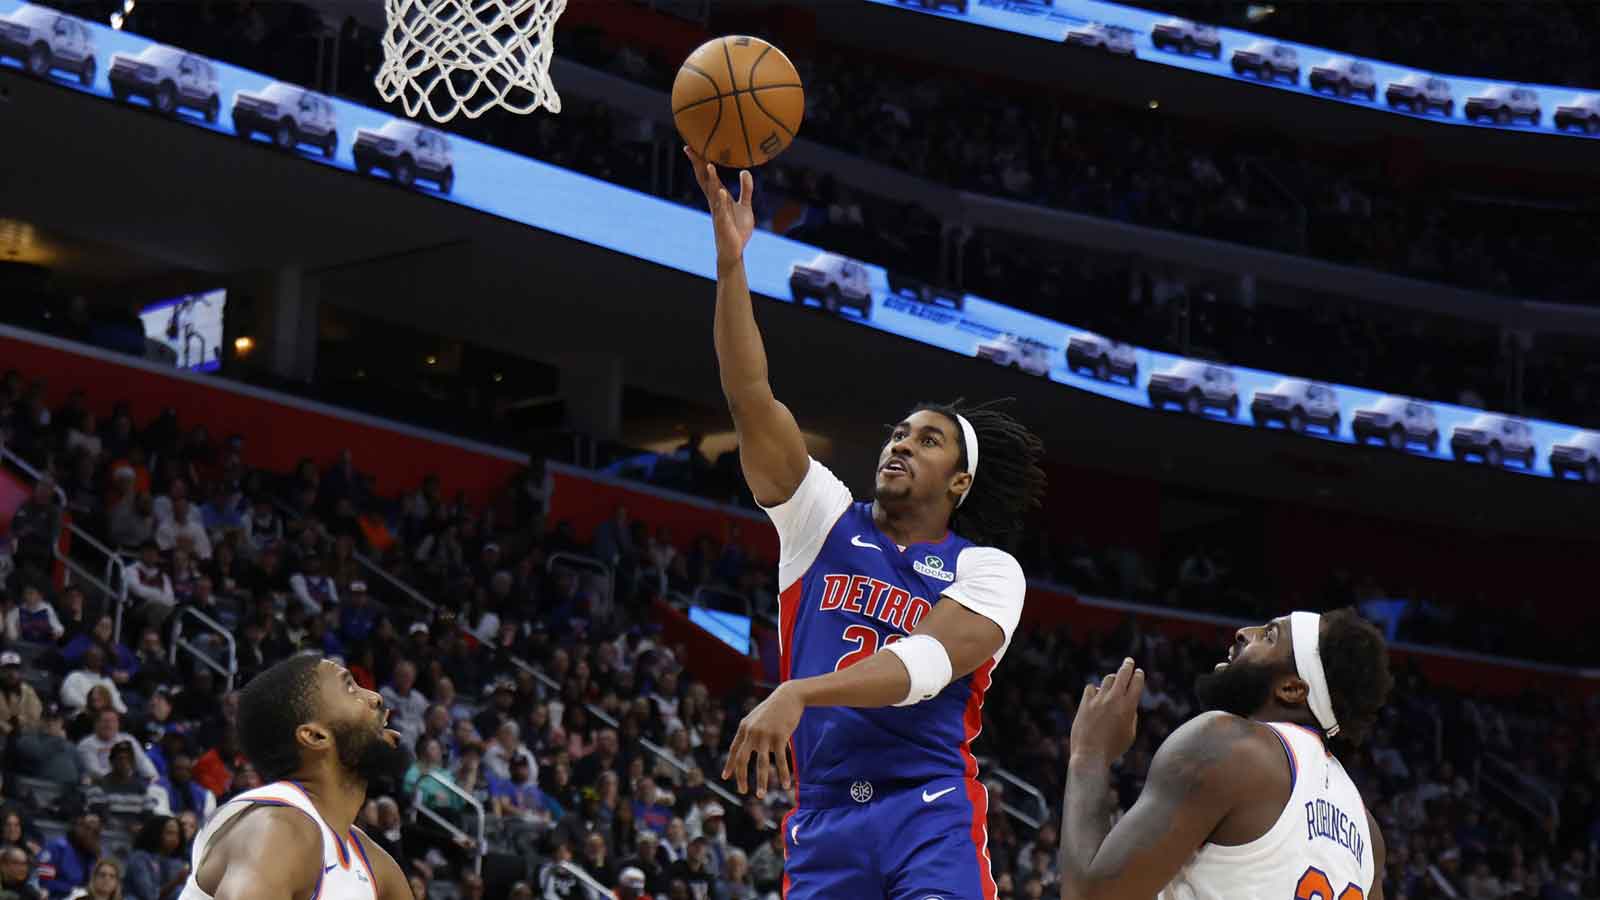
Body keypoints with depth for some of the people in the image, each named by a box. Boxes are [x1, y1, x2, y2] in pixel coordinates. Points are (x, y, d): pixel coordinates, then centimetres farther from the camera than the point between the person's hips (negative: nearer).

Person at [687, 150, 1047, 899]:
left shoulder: (988, 570, 5)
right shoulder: (826, 518, 13)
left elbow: (925, 664, -15)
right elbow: (751, 401, 3)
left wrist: (797, 695, -31)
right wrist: (730, 258, -7)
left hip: (932, 814, -3)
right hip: (824, 816, 3)